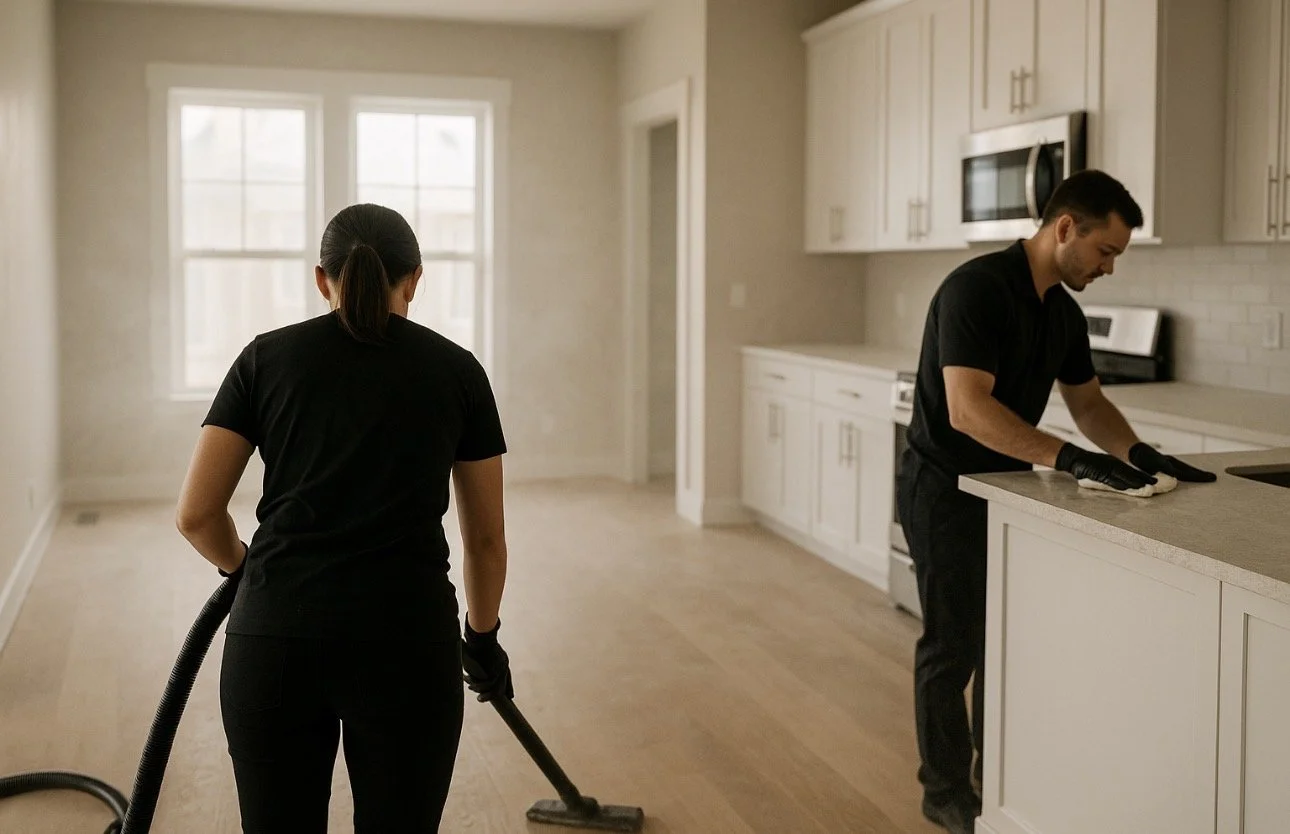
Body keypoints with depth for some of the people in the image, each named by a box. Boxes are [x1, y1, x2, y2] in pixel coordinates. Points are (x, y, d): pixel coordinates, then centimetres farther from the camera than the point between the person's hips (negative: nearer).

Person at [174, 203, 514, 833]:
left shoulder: (267, 357, 8)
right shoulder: (457, 370, 8)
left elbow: (196, 515, 6)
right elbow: (485, 537, 13)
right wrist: (484, 637, 28)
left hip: (273, 643, 1)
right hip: (406, 644, -1)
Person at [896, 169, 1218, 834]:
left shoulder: (1063, 311, 5)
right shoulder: (977, 289, -23)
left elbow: (1087, 400, 14)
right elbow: (968, 410, -31)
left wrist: (1138, 453, -4)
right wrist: (1069, 459, -35)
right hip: (945, 492, -8)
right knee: (954, 645, 1)